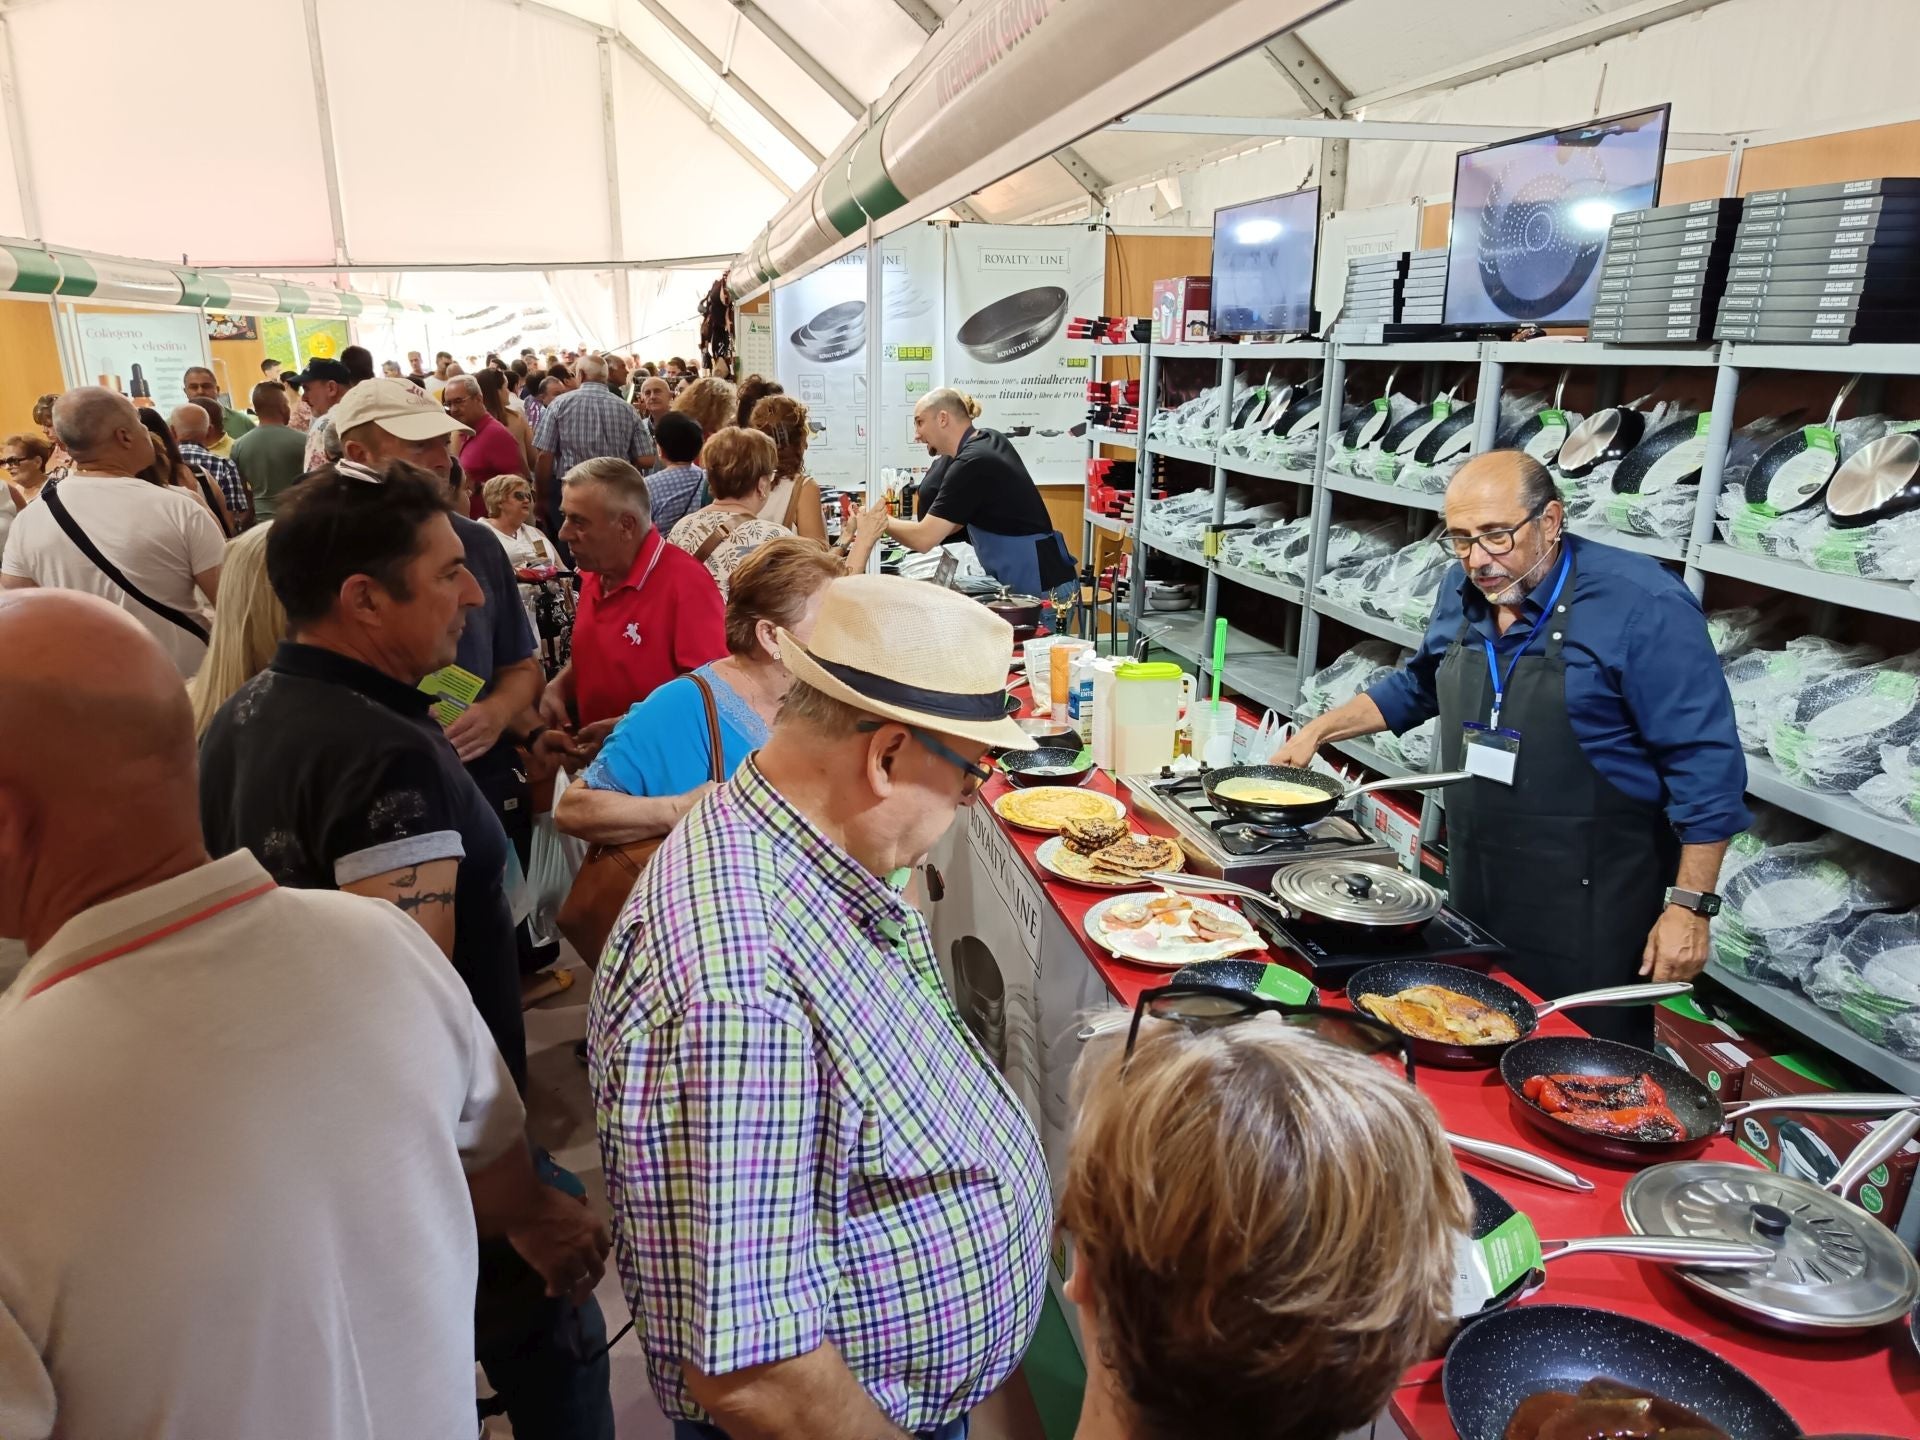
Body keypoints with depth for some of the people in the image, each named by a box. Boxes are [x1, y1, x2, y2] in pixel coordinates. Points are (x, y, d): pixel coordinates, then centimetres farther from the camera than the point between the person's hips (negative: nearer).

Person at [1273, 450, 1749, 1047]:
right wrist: (1321, 729, 15)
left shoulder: (1641, 605, -17)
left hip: (1588, 912, -6)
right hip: (1474, 890, 6)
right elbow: (1419, 685, 23)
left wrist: (1689, 906, -17)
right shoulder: (1464, 594, 3)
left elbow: (1706, 765, -15)